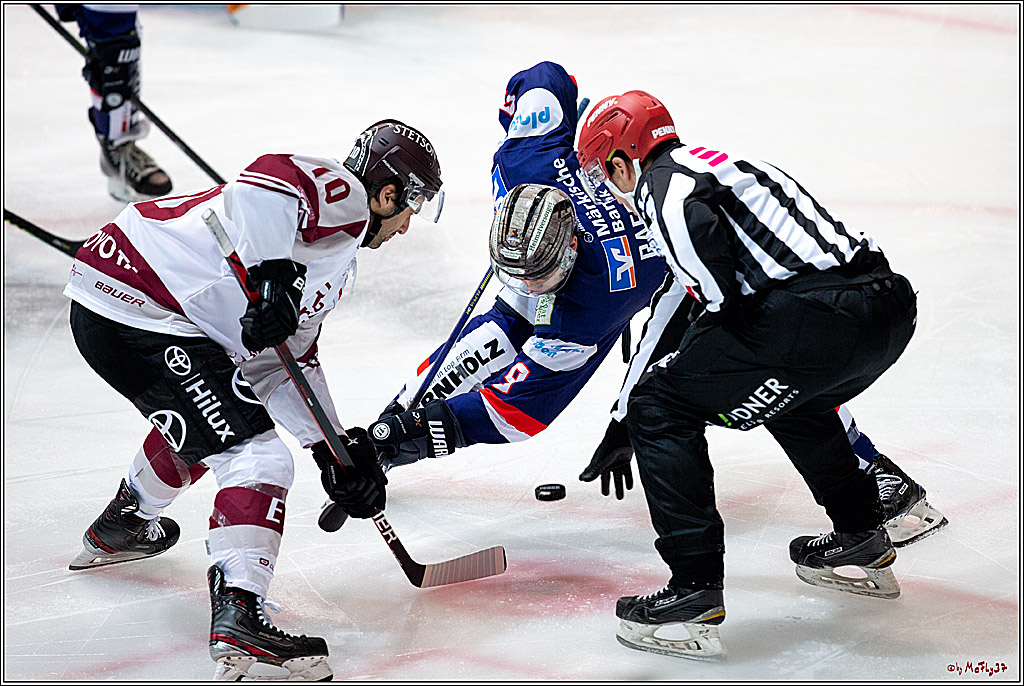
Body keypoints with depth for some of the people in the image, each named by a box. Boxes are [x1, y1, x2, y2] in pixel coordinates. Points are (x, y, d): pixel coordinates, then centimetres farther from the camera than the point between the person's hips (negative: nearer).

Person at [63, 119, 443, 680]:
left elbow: (284, 364, 24)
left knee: (202, 424, 36)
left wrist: (335, 447, 18)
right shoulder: (339, 192, -7)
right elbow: (264, 183, -28)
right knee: (255, 455, -14)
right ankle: (237, 615, -23)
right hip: (134, 312, -11)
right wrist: (271, 275, -37)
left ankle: (123, 525, 56)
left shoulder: (336, 265, 23)